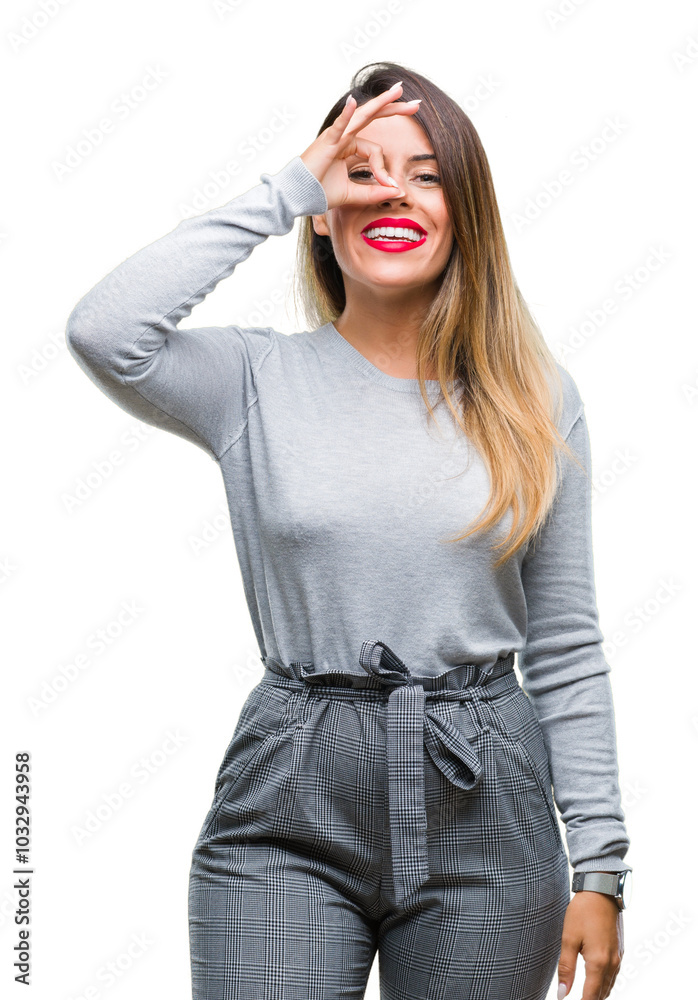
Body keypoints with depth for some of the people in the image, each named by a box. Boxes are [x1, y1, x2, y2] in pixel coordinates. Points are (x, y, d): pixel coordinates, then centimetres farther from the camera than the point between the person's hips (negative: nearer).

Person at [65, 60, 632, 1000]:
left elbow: (566, 649, 5)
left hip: (484, 815, 2)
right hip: (287, 817, -1)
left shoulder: (536, 399, 4)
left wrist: (600, 865, 1)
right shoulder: (257, 380, 1)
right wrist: (284, 190, -11)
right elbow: (104, 331, -19)